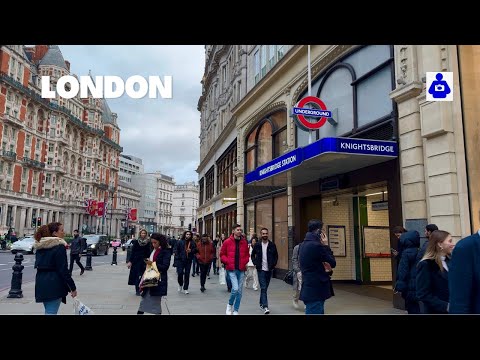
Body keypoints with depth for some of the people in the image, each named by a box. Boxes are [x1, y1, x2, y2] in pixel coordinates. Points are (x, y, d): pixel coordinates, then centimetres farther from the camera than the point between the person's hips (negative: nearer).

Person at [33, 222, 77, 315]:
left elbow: (39, 265, 16)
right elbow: (63, 270, -16)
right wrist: (72, 287, -10)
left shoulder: (40, 247, 11)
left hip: (41, 283, 8)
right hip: (54, 285, -8)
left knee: (48, 311, 21)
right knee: (51, 312, -4)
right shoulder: (59, 247, -14)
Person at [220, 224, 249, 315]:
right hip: (231, 269, -3)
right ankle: (230, 304, 14)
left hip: (241, 270, 4)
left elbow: (247, 255, 16)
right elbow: (222, 255, 4)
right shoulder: (227, 242, -3)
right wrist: (228, 261, -11)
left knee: (239, 291, 7)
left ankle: (236, 311, 22)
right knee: (235, 289, -16)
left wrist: (245, 262, -2)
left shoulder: (244, 242, 5)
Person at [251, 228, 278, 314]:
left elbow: (276, 256, 10)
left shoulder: (272, 245, 1)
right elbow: (253, 255, 13)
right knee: (263, 288, -9)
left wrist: (273, 264, -2)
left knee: (265, 288, 13)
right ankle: (265, 307, -12)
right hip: (261, 269, -2)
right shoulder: (257, 245, 1)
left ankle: (261, 303, 30)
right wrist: (255, 263, 1)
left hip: (269, 270, 2)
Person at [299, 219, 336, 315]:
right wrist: (326, 245, -1)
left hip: (308, 289, 10)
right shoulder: (317, 246, -18)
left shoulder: (304, 245, 11)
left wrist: (322, 268, 8)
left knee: (311, 311, 16)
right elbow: (333, 263, -8)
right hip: (316, 290, -9)